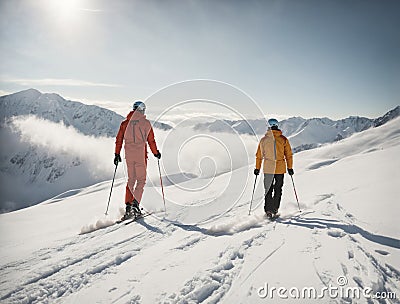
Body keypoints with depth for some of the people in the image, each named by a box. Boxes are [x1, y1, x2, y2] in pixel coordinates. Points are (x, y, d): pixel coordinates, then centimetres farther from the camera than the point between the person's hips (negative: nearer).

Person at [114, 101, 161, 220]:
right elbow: (151, 141, 0)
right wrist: (156, 153, 12)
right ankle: (135, 203, -9)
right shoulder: (146, 123, -1)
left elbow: (118, 140, 8)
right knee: (141, 180, 6)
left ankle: (128, 206, 11)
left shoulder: (125, 123, 9)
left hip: (128, 154, 4)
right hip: (141, 154, -4)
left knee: (131, 180, 14)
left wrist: (117, 154, 15)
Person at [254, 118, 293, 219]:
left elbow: (259, 156, 3)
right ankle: (274, 210, 13)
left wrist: (257, 168, 11)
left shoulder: (263, 140, -2)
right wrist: (290, 168, 9)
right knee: (278, 190, 14)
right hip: (280, 168, 0)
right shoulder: (284, 139, -3)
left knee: (268, 190, 11)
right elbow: (289, 155, 0)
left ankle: (268, 211, 4)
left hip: (268, 169, 0)